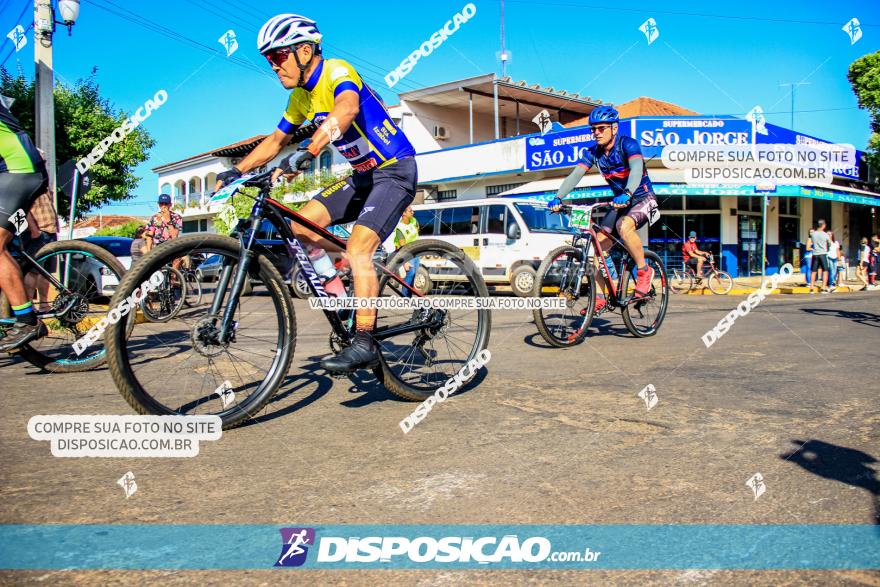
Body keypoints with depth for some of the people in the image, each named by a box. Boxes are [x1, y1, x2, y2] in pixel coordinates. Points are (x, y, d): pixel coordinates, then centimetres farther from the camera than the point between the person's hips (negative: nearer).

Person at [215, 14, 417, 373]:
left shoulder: (336, 72, -17)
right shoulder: (301, 97, 9)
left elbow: (347, 108, -40)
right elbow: (275, 140, 18)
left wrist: (307, 154, -52)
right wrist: (237, 171, 6)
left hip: (395, 171, -9)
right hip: (363, 175, 9)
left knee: (356, 250, -22)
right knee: (301, 225, -3)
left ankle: (364, 344, -18)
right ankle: (362, 282, 12)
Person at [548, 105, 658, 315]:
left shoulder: (628, 144, -18)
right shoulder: (593, 152, -2)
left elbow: (636, 169, -36)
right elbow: (575, 175, -14)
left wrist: (626, 194, -55)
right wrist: (558, 198, -31)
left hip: (642, 199, -6)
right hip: (619, 202, 6)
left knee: (624, 226, -37)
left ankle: (644, 270, -15)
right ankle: (598, 298, -1)